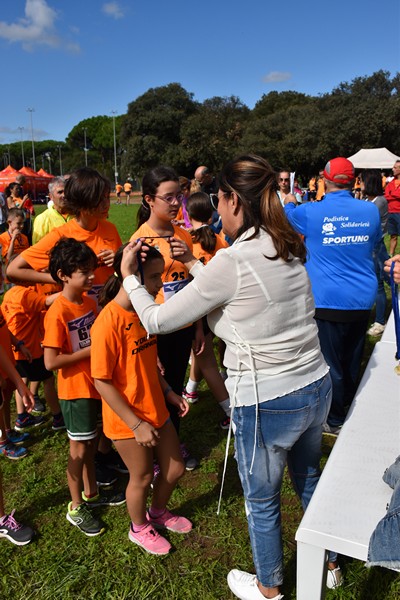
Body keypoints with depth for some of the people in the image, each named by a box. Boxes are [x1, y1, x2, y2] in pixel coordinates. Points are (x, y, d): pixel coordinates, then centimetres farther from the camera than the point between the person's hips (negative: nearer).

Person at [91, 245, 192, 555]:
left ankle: (158, 511, 49)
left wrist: (169, 393, 7)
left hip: (155, 409, 7)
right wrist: (136, 424, -19)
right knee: (142, 477, 14)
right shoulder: (109, 322, -26)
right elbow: (102, 382, -21)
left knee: (175, 468, 19)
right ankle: (140, 528, 45)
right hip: (127, 419, -7)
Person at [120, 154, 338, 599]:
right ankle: (328, 561, 56)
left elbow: (157, 321, -13)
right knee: (307, 476, 31)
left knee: (262, 500, 19)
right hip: (316, 387, 8)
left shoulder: (231, 262, -23)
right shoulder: (288, 249, 0)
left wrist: (128, 275, 2)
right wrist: (193, 263, 15)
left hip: (265, 403, -7)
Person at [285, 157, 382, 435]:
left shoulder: (310, 212, -10)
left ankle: (336, 421, 23)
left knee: (331, 364, 9)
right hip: (362, 300, 4)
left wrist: (289, 203, 32)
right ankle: (353, 412, 40)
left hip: (328, 301, -4)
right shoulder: (371, 211, -1)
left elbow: (285, 216, 11)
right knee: (353, 362, 20)